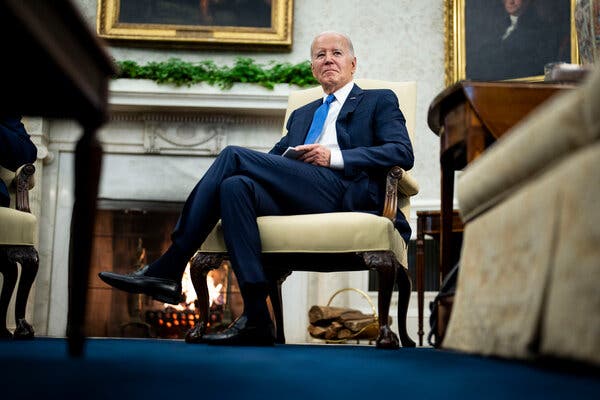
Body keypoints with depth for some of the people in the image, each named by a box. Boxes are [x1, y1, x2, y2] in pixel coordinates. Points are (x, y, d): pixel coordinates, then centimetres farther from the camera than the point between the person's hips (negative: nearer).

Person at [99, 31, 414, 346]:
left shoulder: (379, 101, 18)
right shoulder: (301, 114, 35)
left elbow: (403, 153, 2)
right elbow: (275, 158, 26)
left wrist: (334, 156, -9)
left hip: (345, 193, -5)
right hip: (294, 199, 6)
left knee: (233, 155, -18)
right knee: (234, 186, -27)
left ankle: (168, 269, -18)